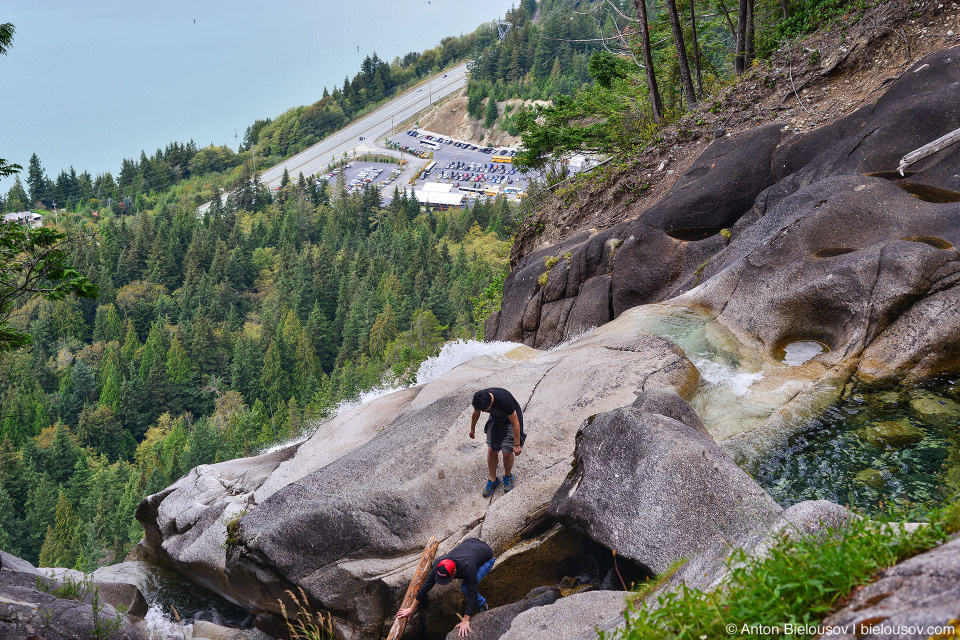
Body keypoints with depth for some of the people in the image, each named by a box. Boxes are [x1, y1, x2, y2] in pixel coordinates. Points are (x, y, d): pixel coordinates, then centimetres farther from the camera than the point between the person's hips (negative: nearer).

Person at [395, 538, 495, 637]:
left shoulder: (467, 568, -44)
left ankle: (481, 604, 5)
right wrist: (411, 609, -15)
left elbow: (472, 594, -39)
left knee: (465, 588, -25)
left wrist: (466, 621, -40)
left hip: (487, 558, -6)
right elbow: (426, 585, -19)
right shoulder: (440, 565, -27)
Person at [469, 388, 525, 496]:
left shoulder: (504, 401, -41)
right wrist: (472, 429, 17)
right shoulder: (479, 399, -25)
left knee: (507, 453, -7)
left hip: (510, 420, -5)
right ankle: (493, 480, 18)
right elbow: (476, 414, 1)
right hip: (495, 420, 5)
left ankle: (508, 476, 22)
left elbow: (515, 423, -28)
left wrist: (517, 445, -20)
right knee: (492, 450, -1)